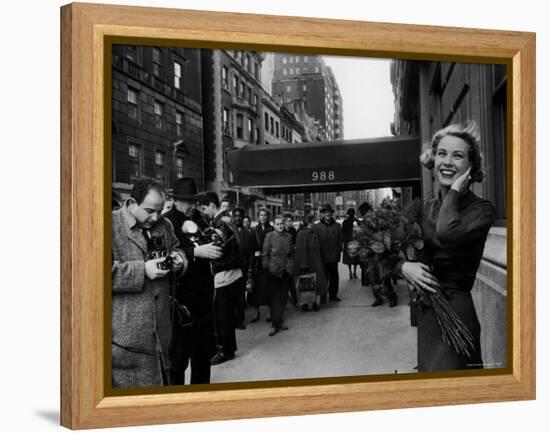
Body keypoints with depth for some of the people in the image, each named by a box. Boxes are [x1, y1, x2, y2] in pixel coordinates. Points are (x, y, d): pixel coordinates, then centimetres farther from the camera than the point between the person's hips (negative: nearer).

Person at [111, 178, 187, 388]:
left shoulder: (164, 225, 11)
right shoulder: (110, 225, -11)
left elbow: (175, 249, 27)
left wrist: (178, 259, 3)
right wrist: (142, 270, -22)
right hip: (125, 330, -6)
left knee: (160, 382, 17)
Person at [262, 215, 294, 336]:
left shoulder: (288, 236, 8)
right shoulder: (269, 236, -3)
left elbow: (291, 253, 14)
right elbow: (265, 253, -3)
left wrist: (291, 265, 7)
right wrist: (266, 267, -6)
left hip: (286, 270, 4)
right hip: (274, 270, -4)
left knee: (283, 296, 8)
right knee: (274, 297, -3)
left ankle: (279, 320, 20)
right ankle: (275, 324, 0)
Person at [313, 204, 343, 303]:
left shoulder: (337, 226, 5)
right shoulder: (316, 227, -2)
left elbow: (340, 240, 8)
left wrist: (338, 252, 1)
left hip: (334, 257, 2)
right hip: (322, 257, -2)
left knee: (334, 277, 11)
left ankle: (333, 295, 23)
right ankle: (323, 297, 13)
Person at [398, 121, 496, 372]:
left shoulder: (481, 210, -9)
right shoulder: (426, 208, 7)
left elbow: (448, 236, -31)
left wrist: (455, 191, -17)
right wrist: (404, 266, -12)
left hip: (455, 312, -6)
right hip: (425, 313, 6)